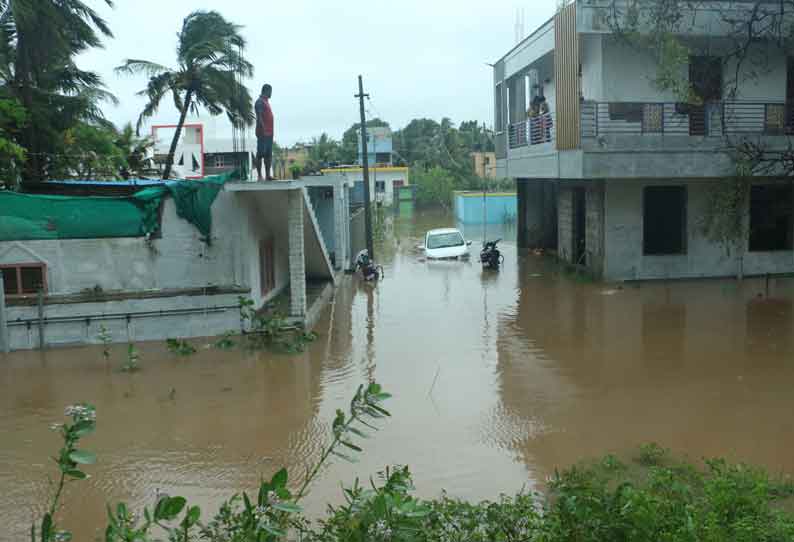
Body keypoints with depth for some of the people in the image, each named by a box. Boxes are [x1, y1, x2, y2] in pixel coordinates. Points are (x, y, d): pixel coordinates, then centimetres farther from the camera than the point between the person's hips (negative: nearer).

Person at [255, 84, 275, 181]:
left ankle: (268, 175, 13)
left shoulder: (266, 101, 19)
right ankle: (260, 176, -5)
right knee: (260, 154, -6)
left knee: (268, 155, 10)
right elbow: (259, 118, -18)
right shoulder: (260, 102, -10)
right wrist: (263, 131, -24)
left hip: (269, 133, 10)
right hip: (263, 133, -10)